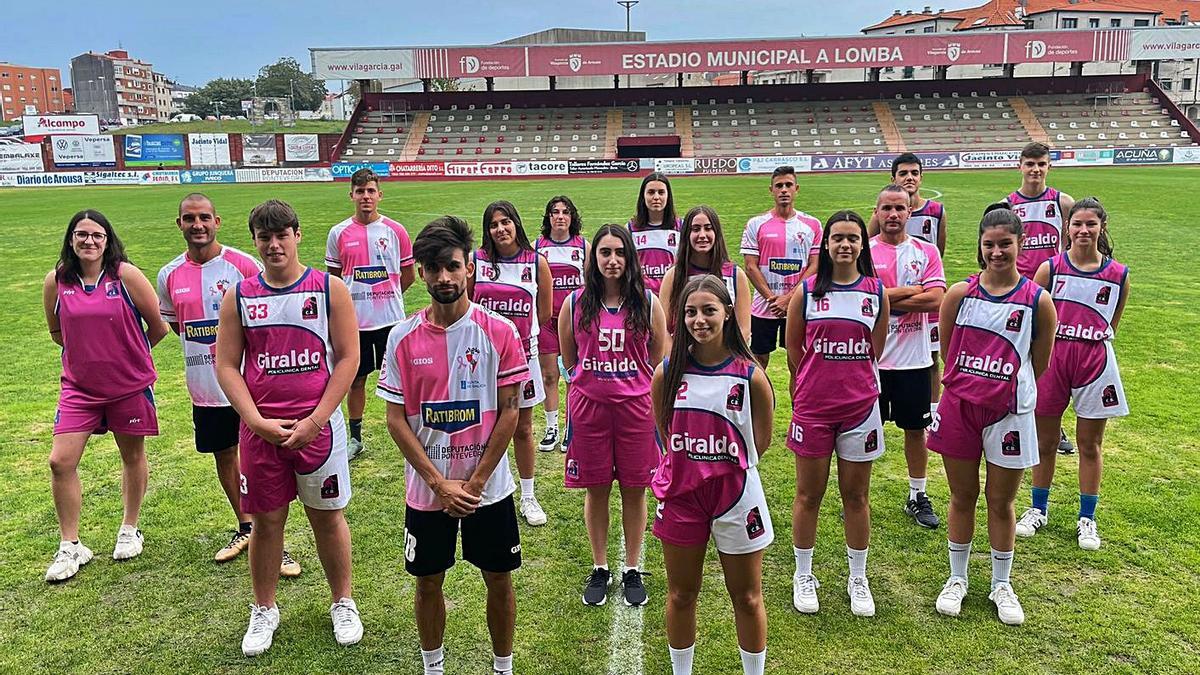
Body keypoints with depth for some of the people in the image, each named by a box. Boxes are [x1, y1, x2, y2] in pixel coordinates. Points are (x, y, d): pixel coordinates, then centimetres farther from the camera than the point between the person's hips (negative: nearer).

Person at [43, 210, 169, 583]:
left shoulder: (126, 275, -11)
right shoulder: (56, 281, -2)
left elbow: (157, 326, -3)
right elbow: (56, 331, 13)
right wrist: (91, 350, 7)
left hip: (130, 385, -2)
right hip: (79, 386, 2)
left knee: (133, 457, 12)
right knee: (60, 462, -5)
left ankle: (129, 530, 33)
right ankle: (70, 547, 11)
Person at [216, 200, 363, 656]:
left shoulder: (329, 289, -4)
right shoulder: (239, 296, 2)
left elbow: (348, 358, -6)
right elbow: (226, 365, 2)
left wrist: (315, 421, -12)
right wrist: (257, 422, -10)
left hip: (317, 425, -1)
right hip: (259, 429, 2)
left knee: (327, 516, 11)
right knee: (266, 520, 12)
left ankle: (342, 603, 30)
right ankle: (264, 610, 32)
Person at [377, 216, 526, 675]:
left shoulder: (500, 331, -9)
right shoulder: (403, 337, -6)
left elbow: (509, 411, -7)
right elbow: (396, 418, -5)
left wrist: (475, 482, -10)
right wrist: (440, 483, -11)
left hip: (488, 487, -1)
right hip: (426, 490, 1)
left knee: (499, 578, 11)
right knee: (428, 581, 14)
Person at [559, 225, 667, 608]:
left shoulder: (647, 303, -1)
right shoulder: (575, 303, -1)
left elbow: (659, 361, 7)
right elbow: (568, 359, 10)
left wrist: (631, 383, 6)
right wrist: (595, 379, 10)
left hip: (636, 407, 0)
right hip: (588, 407, 0)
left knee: (634, 489, 8)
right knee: (596, 489, 10)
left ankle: (632, 570, 26)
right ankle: (599, 569, 27)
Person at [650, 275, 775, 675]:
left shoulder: (750, 375, -12)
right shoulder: (667, 372, -7)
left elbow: (760, 442, 0)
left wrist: (726, 465, 4)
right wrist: (689, 464, 4)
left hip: (736, 495, -2)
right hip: (681, 493, 2)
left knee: (747, 599, 13)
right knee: (681, 596, 16)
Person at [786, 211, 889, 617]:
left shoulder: (877, 291, 1)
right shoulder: (807, 291, -2)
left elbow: (875, 350, 9)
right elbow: (793, 347, 5)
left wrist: (850, 380, 8)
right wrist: (822, 378, 7)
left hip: (861, 406, 1)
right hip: (812, 407, -1)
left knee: (856, 495, 11)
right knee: (808, 495, 8)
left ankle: (858, 578, 27)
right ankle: (803, 576, 25)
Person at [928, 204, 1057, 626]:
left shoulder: (1038, 302, -7)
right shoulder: (959, 294, -4)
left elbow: (1038, 366, 3)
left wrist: (1009, 391, 9)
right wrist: (970, 385, 8)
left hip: (1009, 413, -1)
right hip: (959, 408, 1)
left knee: (1001, 502, 12)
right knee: (962, 497, 14)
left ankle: (1001, 584, 31)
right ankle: (957, 579, 31)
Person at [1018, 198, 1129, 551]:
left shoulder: (1118, 275, -1)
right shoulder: (1050, 268, -5)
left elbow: (1112, 325, 11)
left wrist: (1096, 343, 10)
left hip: (1095, 360, 1)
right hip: (1052, 358, 0)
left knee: (1090, 445, 10)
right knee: (1045, 442, 11)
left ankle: (1087, 518, 25)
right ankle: (1038, 509, 29)